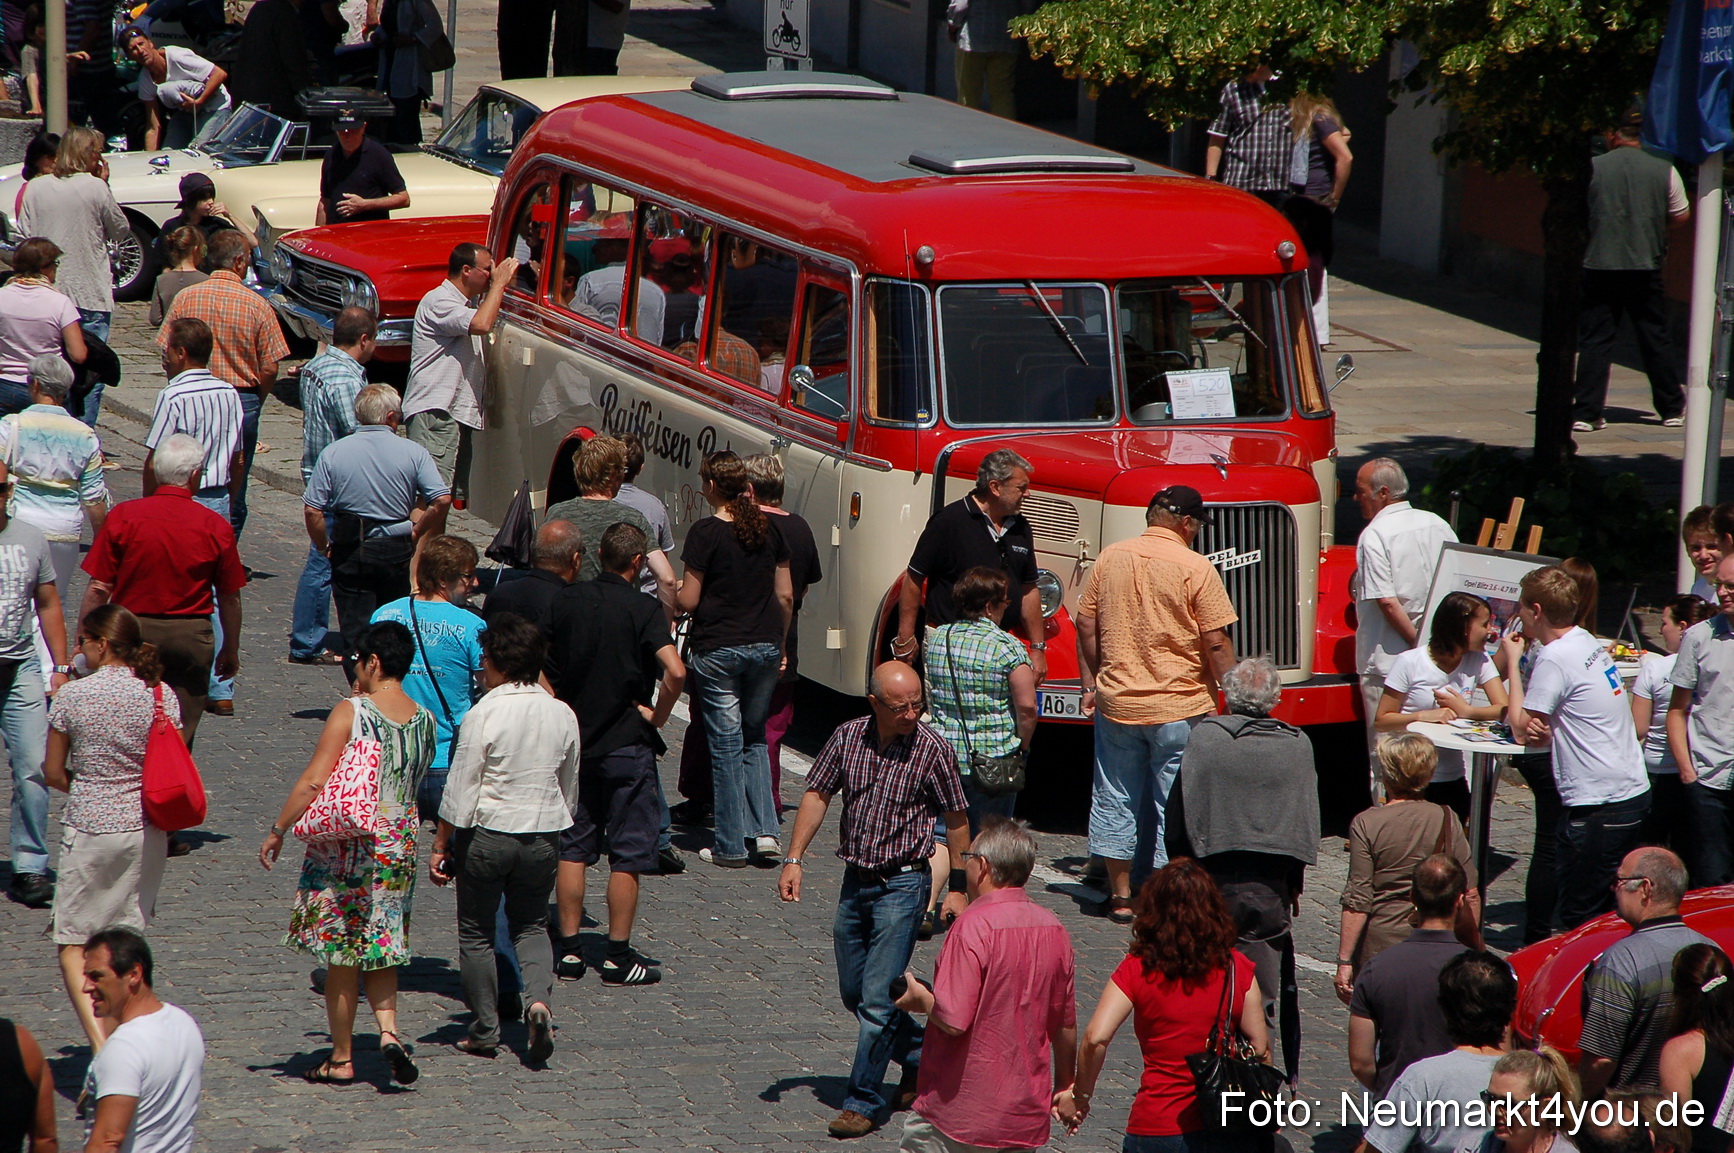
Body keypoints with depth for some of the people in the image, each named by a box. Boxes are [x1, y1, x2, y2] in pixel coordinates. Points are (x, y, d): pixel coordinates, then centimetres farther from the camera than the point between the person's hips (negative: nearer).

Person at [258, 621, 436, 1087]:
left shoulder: (351, 713, -15)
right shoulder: (425, 720, 1)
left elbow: (313, 781, -18)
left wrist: (278, 831, -8)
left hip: (347, 844, -5)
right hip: (399, 846, 5)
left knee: (341, 954, 6)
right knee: (380, 946, 17)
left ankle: (341, 1059, 13)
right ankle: (388, 1029, -4)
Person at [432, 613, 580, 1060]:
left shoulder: (483, 715, -15)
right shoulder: (562, 715, 0)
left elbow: (460, 792, -13)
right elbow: (569, 791, 11)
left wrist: (440, 847, -4)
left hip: (486, 835, -4)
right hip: (544, 835, 4)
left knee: (476, 932, 11)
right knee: (532, 925, 19)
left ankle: (485, 1031, 15)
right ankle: (539, 999, -7)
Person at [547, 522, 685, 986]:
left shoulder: (565, 600, 1)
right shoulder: (642, 609, -12)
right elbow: (675, 671, -25)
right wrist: (658, 715, -9)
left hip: (572, 741, 4)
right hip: (627, 745, -4)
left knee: (572, 850, 12)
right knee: (627, 856, 3)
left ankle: (568, 949, 12)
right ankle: (618, 956, 3)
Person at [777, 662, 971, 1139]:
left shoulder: (932, 749, -10)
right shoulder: (848, 737, -1)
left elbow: (956, 820, -2)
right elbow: (817, 795, 7)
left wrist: (958, 889, 0)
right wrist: (794, 859, -1)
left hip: (902, 885, -5)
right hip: (855, 880, 5)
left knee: (877, 998, -8)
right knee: (853, 992, 14)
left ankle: (863, 1102, 0)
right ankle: (921, 1056, 34)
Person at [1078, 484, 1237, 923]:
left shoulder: (1109, 559, 2)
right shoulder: (1195, 569, -12)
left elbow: (1086, 627, 8)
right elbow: (1216, 643, -13)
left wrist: (1091, 684, 18)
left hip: (1116, 704, 4)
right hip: (1180, 706, -4)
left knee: (1115, 801, 14)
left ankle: (1121, 896, 19)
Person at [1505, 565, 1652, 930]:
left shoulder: (1556, 659, -16)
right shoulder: (1591, 643, 12)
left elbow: (1521, 730, -7)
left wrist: (1513, 661, 1)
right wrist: (1540, 729, -7)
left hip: (1598, 807, -9)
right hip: (1634, 793, 9)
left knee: (1580, 917, -4)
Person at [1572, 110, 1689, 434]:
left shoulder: (1592, 168, -3)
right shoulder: (1663, 169, 0)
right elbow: (1681, 216, 8)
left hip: (1598, 264, -1)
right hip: (1646, 267, 1)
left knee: (1594, 340, 3)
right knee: (1655, 338, 12)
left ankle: (1585, 413, -4)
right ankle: (1672, 409, 21)